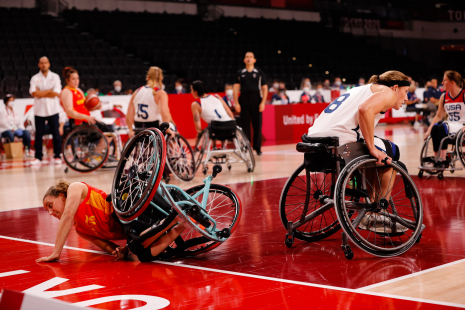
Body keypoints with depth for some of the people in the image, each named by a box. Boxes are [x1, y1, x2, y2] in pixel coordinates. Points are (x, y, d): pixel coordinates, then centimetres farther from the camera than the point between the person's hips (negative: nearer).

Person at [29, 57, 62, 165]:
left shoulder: (55, 77, 5)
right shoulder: (35, 78, 7)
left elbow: (56, 93, -8)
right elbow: (34, 93, -8)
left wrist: (40, 93, -8)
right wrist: (49, 90, -10)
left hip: (52, 110, -1)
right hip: (39, 110, 1)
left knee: (56, 133, 0)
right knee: (38, 134, 2)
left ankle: (57, 156, 7)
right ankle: (38, 157, 8)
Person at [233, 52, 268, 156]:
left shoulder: (259, 73, 7)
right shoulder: (240, 73, 10)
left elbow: (264, 88, 5)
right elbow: (236, 88, 7)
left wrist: (263, 102, -6)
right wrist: (236, 103, -3)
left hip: (256, 100, -1)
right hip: (244, 100, 1)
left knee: (257, 124, -1)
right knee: (245, 125, 0)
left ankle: (258, 148, 7)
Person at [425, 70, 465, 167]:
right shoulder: (444, 97, 10)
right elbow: (439, 116, 11)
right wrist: (429, 130, 0)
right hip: (449, 125, 5)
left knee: (442, 127, -33)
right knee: (435, 127, -27)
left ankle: (442, 159, -34)